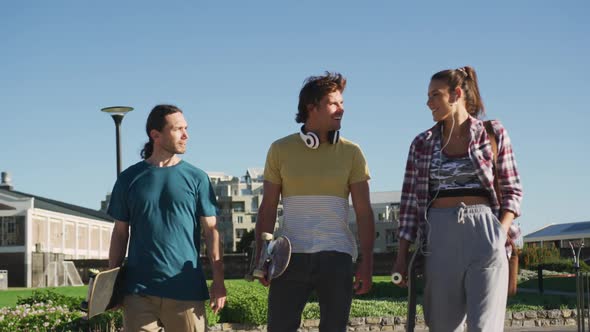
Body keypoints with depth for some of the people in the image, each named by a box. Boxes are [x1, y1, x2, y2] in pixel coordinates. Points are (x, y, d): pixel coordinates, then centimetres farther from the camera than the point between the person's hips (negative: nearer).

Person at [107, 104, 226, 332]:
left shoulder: (197, 178, 5)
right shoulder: (129, 179, 7)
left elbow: (210, 230, 3)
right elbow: (120, 233, 11)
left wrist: (218, 280, -5)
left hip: (186, 288, -1)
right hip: (138, 289, 1)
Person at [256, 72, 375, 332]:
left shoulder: (351, 153, 4)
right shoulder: (280, 150, 5)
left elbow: (363, 211, 3)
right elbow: (268, 208, 5)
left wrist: (366, 262, -3)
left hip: (336, 256, 0)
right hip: (291, 255, 0)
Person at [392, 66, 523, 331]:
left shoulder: (493, 133, 4)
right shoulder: (422, 143, 10)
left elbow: (512, 190, 6)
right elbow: (410, 200, 10)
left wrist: (501, 233, -9)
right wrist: (402, 255, 6)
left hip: (483, 234, -3)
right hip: (439, 238, 3)